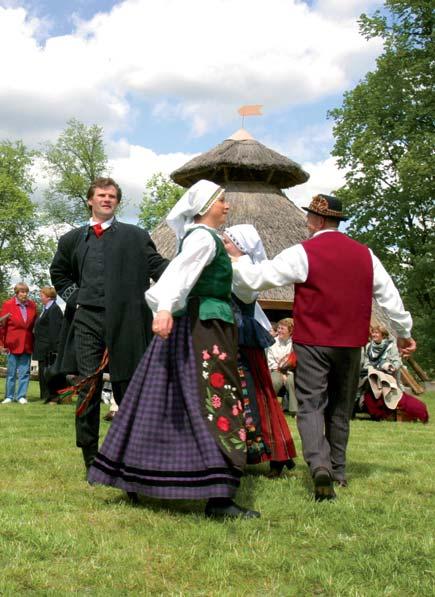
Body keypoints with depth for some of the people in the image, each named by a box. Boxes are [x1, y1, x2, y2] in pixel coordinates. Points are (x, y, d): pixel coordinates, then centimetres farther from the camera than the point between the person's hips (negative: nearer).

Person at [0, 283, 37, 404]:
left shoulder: (32, 305, 6)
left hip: (27, 343, 3)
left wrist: (35, 341, 2)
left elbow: (35, 324, 9)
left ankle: (21, 396, 10)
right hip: (13, 343, -2)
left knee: (25, 372, 3)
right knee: (11, 372, 5)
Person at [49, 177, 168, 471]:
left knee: (127, 389, 4)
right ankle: (91, 461, 9)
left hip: (123, 322, -1)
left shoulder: (136, 236, 9)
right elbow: (59, 273, 28)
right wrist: (74, 297, 12)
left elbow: (158, 265, 1)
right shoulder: (72, 239, 16)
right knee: (88, 389, 0)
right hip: (87, 320, 2)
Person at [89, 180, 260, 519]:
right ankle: (218, 498, -14)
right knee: (214, 402, -13)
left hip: (192, 324, 10)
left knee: (166, 402, 12)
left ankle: (135, 480, 20)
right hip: (204, 326, -10)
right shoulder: (204, 237, -10)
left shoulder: (195, 235, 19)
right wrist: (165, 308, -43)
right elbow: (181, 269, -27)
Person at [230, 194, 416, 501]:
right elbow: (390, 295, 14)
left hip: (313, 342, -4)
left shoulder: (303, 253, -8)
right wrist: (404, 332, 26)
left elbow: (256, 278, -9)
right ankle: (338, 471, 24)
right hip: (351, 344, 4)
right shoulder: (364, 255, 7)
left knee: (311, 405, -2)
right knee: (340, 407, 16)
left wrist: (236, 261, 11)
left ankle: (320, 466, -23)